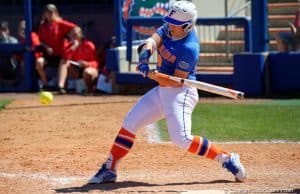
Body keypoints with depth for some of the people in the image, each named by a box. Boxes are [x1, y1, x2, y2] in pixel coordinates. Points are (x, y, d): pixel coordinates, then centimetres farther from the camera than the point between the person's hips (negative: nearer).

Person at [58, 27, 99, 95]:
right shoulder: (70, 46, -3)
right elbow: (65, 58, -22)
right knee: (64, 62, -22)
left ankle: (89, 90, -10)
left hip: (90, 68, -4)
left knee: (87, 72, -39)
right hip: (76, 71, 4)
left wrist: (87, 64, -36)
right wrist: (73, 48, -30)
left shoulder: (89, 45, -15)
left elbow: (96, 63, -15)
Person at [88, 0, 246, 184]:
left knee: (181, 138, -22)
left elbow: (177, 81, -23)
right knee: (129, 123, 7)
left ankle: (227, 158, -10)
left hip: (181, 92, -9)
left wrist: (151, 75, -35)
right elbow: (153, 40, -14)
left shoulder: (189, 48, -23)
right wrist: (145, 52, -37)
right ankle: (109, 169, 15)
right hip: (162, 90, 9)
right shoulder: (168, 29, 0)